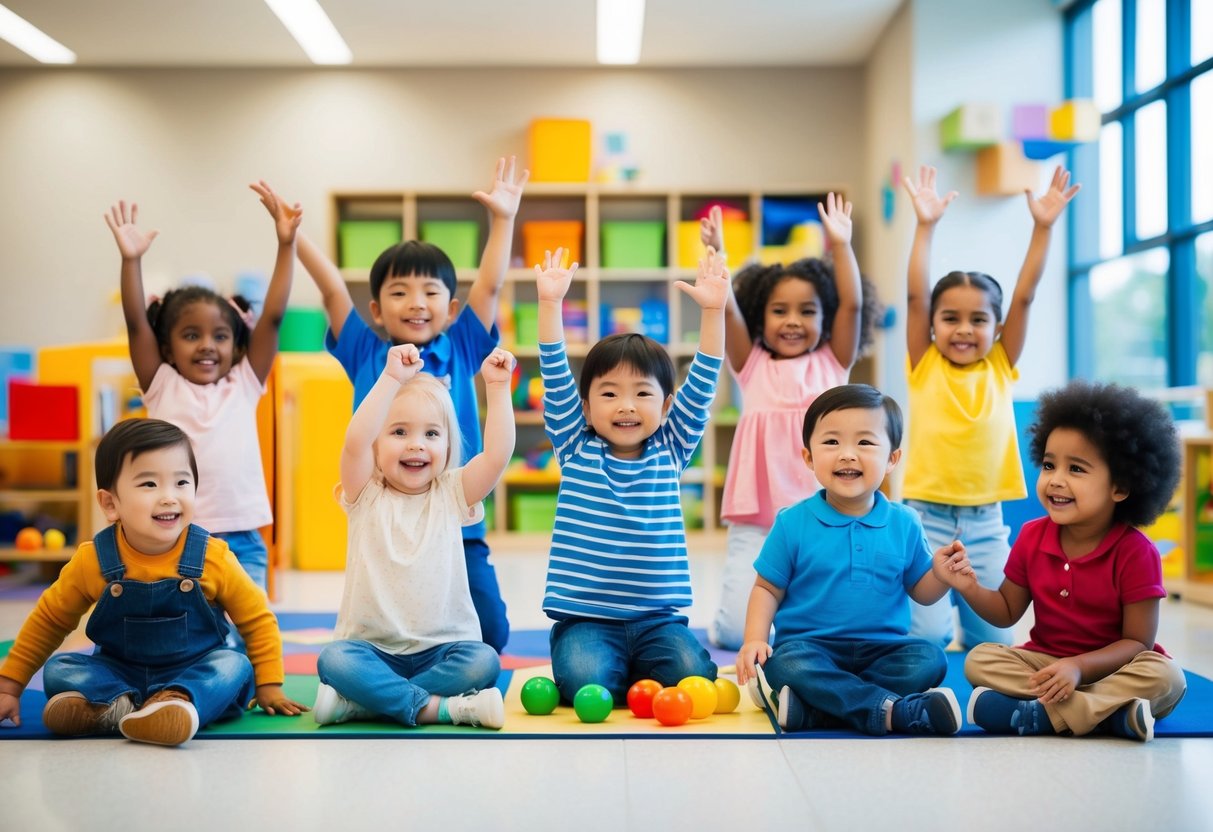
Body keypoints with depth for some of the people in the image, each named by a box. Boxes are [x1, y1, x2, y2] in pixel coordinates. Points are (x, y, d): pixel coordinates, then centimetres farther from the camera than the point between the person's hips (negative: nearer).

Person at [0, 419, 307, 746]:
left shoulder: (213, 557, -13)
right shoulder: (93, 560, -10)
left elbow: (257, 620, -1)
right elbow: (49, 621, 5)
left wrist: (269, 688, -4)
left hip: (197, 670, -1)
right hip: (118, 672, 2)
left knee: (235, 665, -28)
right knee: (57, 669, -18)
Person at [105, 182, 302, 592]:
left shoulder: (244, 385, 6)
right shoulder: (163, 387, 4)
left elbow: (273, 316, -2)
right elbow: (136, 324, -7)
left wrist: (286, 244, -9)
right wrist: (131, 259, -20)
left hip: (241, 545, 1)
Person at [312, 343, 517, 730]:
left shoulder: (451, 494, 4)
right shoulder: (366, 495, -1)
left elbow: (498, 453, -11)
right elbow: (354, 442, -21)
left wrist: (497, 387, -16)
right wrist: (391, 379, -28)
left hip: (442, 648, 2)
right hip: (372, 648, -1)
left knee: (483, 661, -27)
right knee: (333, 660, -30)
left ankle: (359, 702, -22)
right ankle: (437, 707, -28)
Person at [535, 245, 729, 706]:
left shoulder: (670, 451, 7)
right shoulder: (576, 449, 5)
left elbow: (701, 384, 0)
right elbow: (556, 378, -2)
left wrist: (713, 310, -11)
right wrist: (550, 303, -12)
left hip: (658, 618, 2)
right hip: (585, 619, -1)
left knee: (695, 676, -22)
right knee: (586, 680, -28)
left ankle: (637, 676, 10)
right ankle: (618, 675, 7)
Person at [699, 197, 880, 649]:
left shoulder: (832, 364, 8)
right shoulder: (752, 366, 7)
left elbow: (852, 305, -5)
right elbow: (726, 310, -5)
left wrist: (841, 246, -12)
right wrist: (715, 254, -17)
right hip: (756, 524, 0)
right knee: (739, 631, -11)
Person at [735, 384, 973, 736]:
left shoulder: (904, 524, 6)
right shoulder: (792, 523, -1)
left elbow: (919, 591, 14)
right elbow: (767, 588, 4)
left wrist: (940, 574, -9)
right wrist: (754, 640, -12)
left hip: (881, 649, 3)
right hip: (809, 645, -3)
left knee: (930, 659, -25)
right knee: (786, 663, -33)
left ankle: (805, 707, -30)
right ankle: (894, 710, -36)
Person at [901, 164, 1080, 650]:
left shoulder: (1000, 368, 5)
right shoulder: (925, 368, -1)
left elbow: (1024, 297, -2)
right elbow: (915, 297, -10)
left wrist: (1042, 227, -9)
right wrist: (926, 226, -15)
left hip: (986, 521, 3)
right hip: (927, 516, -3)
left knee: (991, 640, 9)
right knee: (926, 635, -9)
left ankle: (970, 639, 40)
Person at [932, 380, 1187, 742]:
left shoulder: (1136, 553, -14)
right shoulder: (1032, 538, -2)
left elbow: (1138, 641, -15)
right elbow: (1007, 611, 6)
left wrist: (1079, 667, -29)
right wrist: (970, 589, -15)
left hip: (1109, 666, -3)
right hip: (1045, 659, 3)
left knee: (1166, 676, -32)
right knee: (979, 659, -21)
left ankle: (1037, 715, -35)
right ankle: (1111, 713, -30)